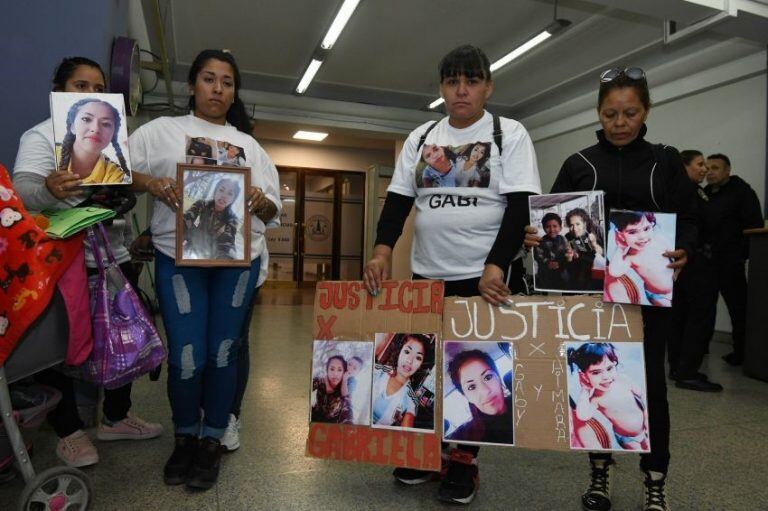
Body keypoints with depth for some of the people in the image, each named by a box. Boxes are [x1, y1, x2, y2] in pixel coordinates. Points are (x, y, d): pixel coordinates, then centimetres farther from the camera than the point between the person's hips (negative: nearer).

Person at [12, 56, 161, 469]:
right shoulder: (41, 136, -3)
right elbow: (22, 191, -19)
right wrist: (48, 190, -40)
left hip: (115, 257, 6)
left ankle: (116, 417, 27)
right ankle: (69, 431, 19)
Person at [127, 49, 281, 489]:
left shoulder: (249, 145, 15)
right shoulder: (162, 130, 11)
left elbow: (273, 212, 11)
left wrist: (261, 202, -11)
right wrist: (150, 182, -17)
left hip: (238, 259, 2)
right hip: (178, 257, -1)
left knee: (224, 352, 6)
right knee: (186, 355, -2)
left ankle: (213, 440, 23)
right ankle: (185, 436, 24)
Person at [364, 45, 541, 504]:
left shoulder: (510, 135, 0)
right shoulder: (420, 138, 11)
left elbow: (520, 208, -10)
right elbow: (398, 201, 7)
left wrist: (495, 265, -23)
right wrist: (383, 251, -9)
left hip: (489, 276, -4)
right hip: (428, 274, 4)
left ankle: (464, 460, 23)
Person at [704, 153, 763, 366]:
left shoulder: (741, 191, -2)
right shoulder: (704, 193, 14)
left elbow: (754, 225, -8)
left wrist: (743, 253, -14)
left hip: (729, 261, -5)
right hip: (706, 260, 6)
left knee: (738, 307, -1)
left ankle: (741, 352, 7)